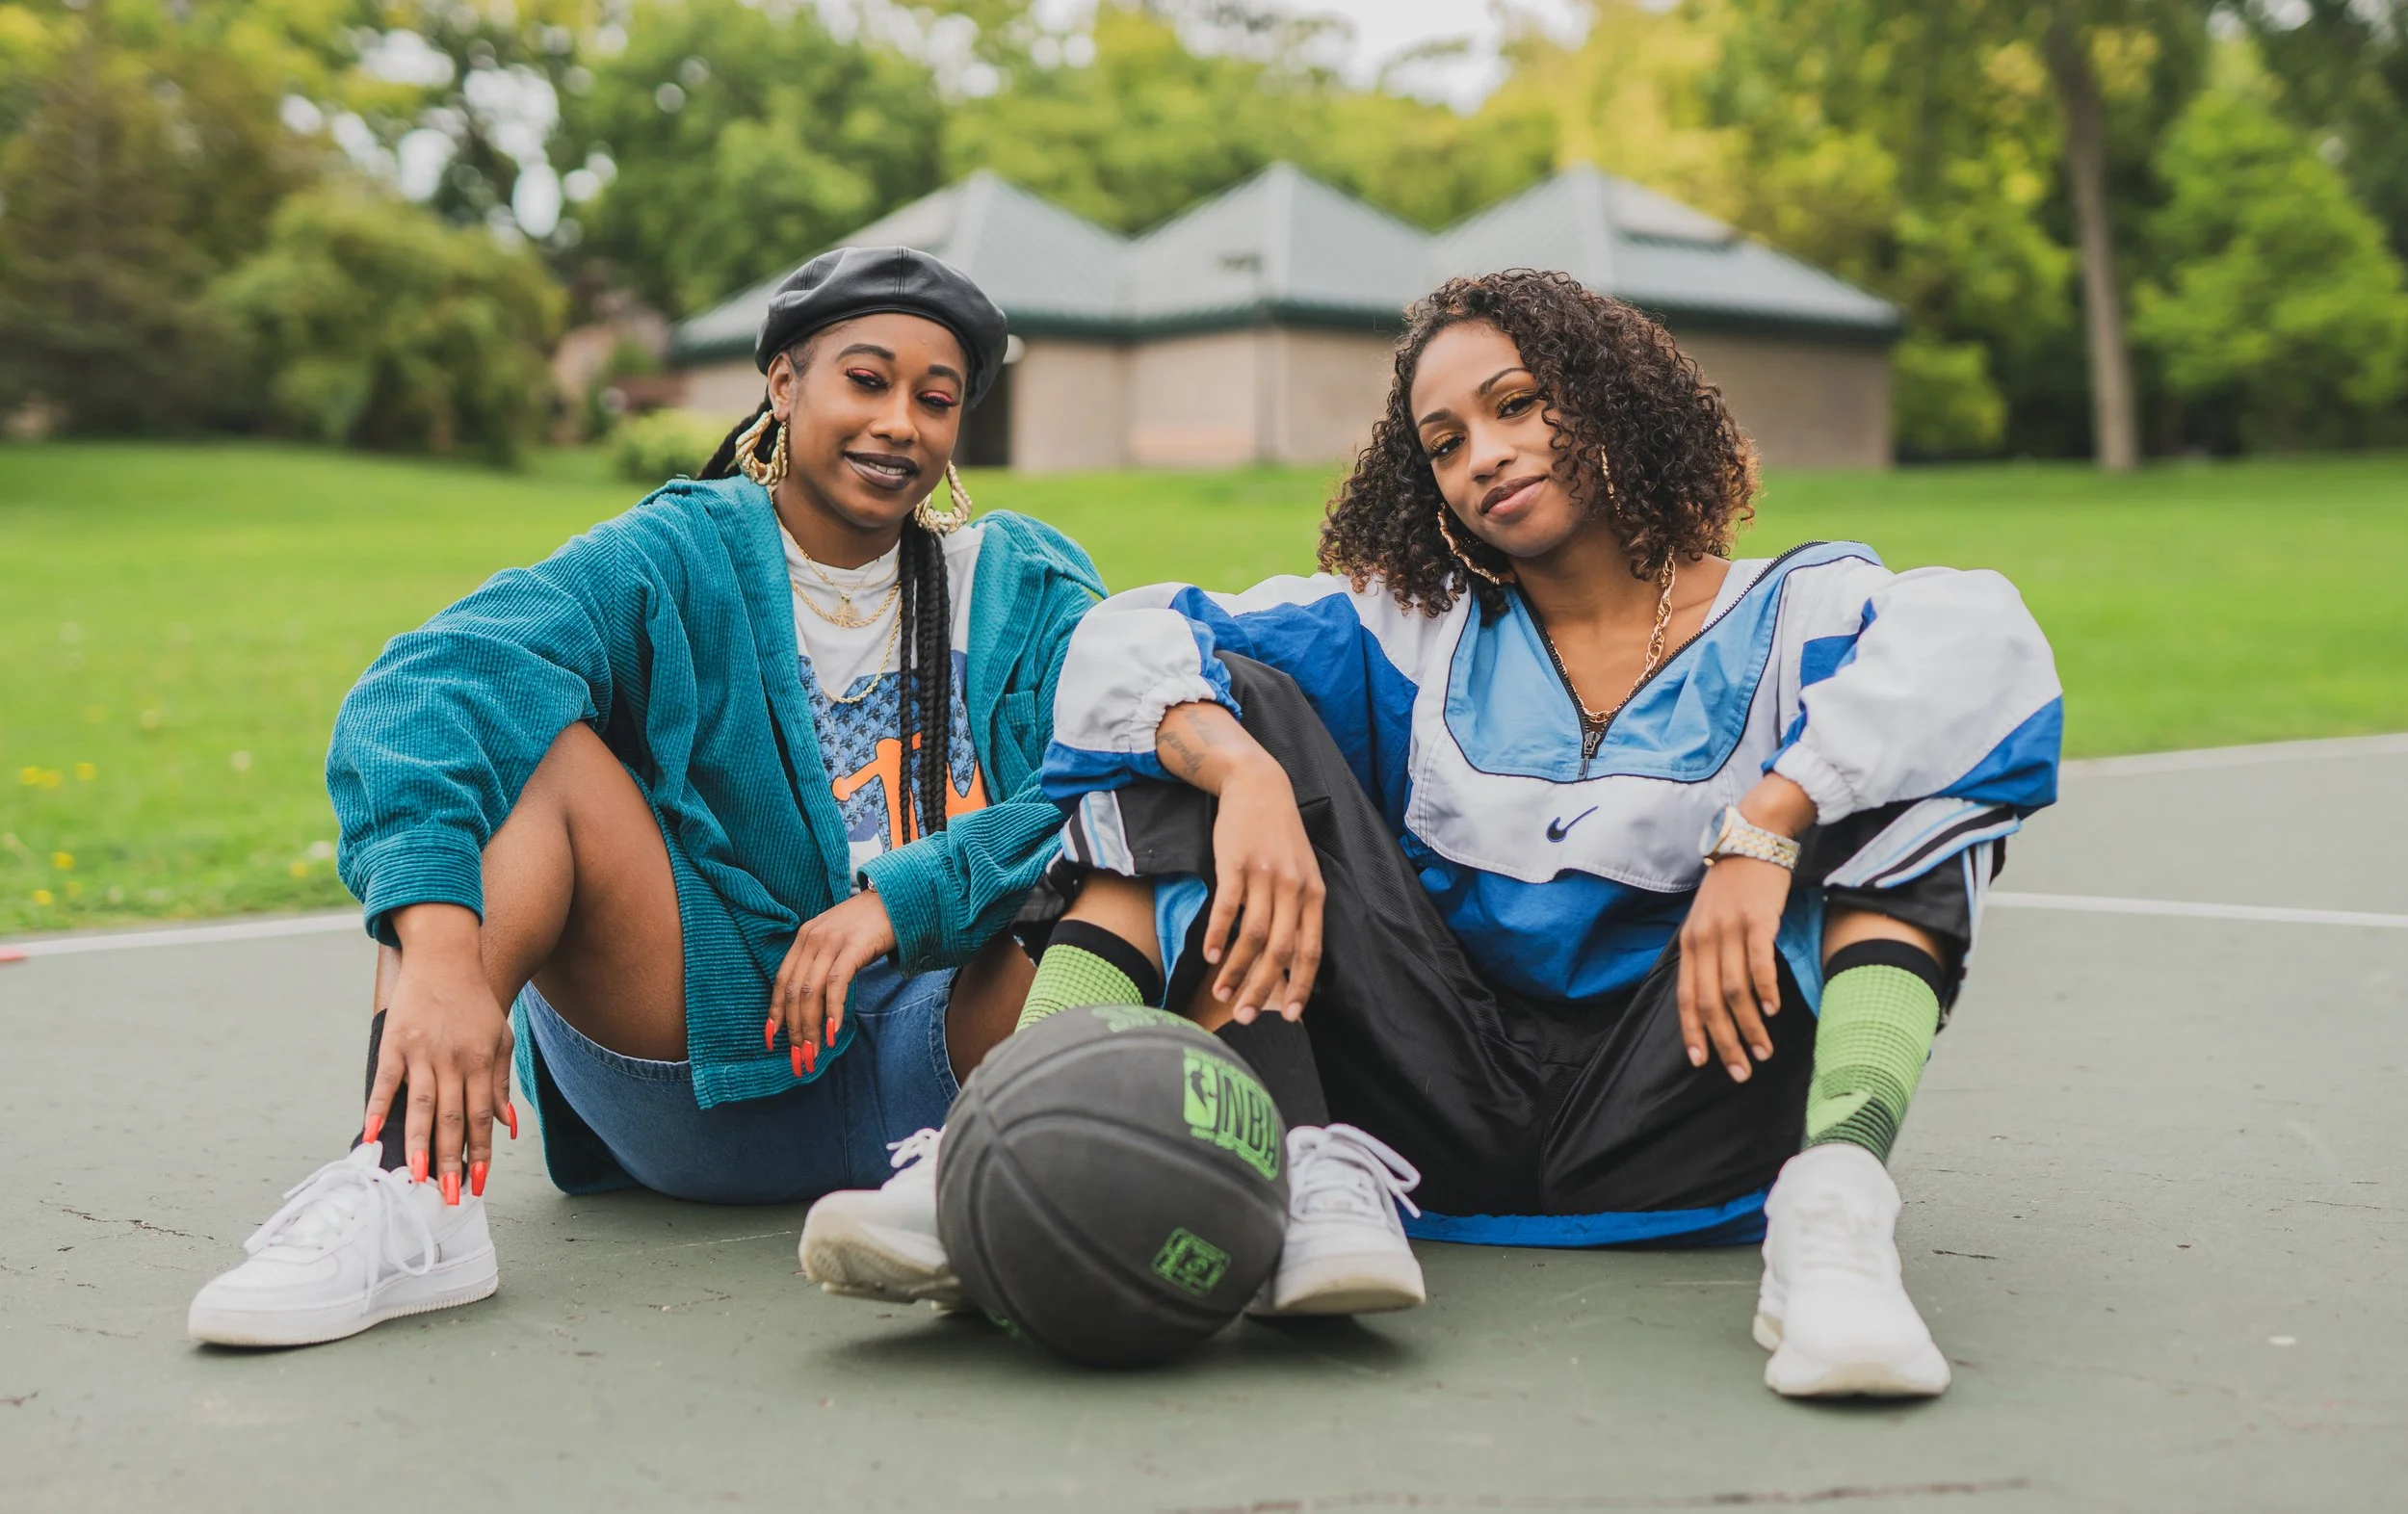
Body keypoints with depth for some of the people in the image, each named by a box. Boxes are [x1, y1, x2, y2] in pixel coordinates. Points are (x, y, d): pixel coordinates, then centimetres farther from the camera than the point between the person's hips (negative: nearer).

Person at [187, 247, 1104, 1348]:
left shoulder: (1023, 590, 8)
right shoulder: (680, 561, 0)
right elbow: (423, 691, -20)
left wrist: (899, 900, -26)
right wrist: (438, 945, -38)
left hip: (926, 1080, 1)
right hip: (714, 1061, 0)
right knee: (534, 738, -19)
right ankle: (413, 1185, -35)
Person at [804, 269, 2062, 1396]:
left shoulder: (1789, 613, 6)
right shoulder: (1416, 633, 12)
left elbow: (1977, 642, -18)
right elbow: (1129, 648, -2)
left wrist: (1761, 833, -30)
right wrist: (1247, 777, -23)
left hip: (1674, 1114, -2)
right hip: (1438, 1106, 2)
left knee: (1866, 768, -15)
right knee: (1224, 705, -6)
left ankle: (1835, 1205, -38)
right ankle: (1313, 1180, -29)